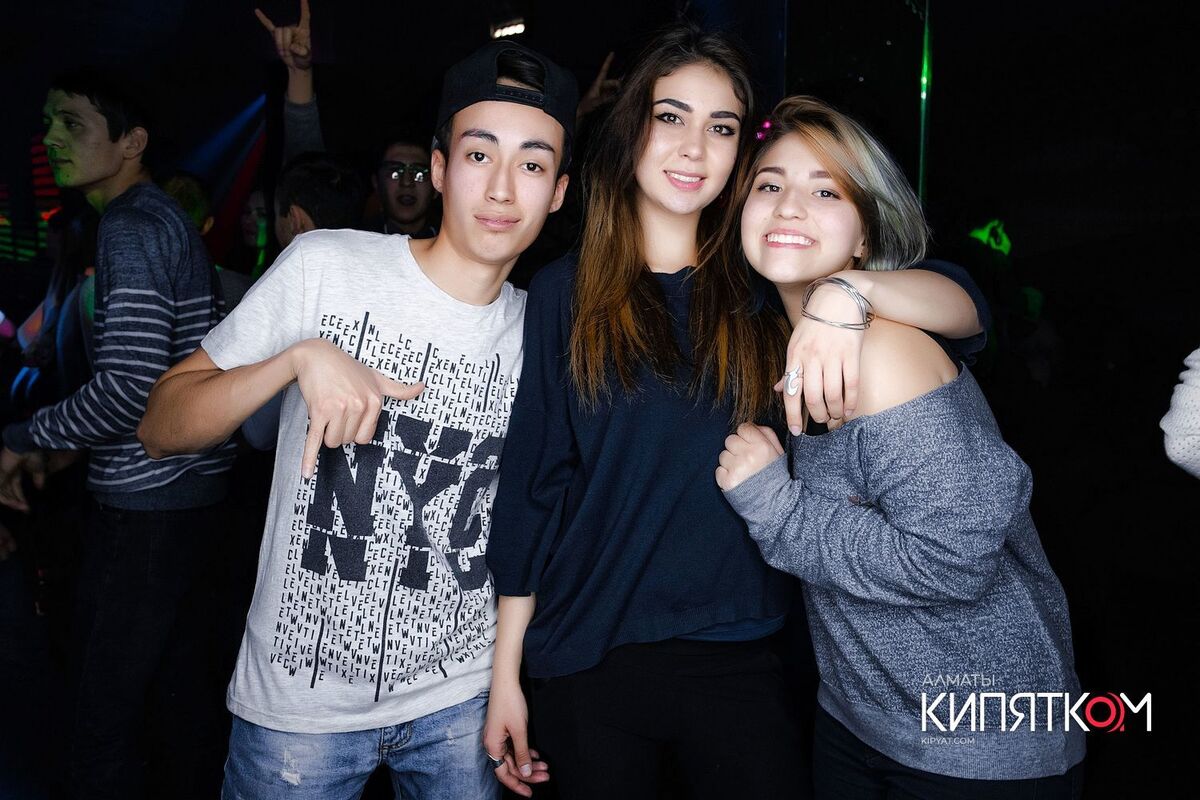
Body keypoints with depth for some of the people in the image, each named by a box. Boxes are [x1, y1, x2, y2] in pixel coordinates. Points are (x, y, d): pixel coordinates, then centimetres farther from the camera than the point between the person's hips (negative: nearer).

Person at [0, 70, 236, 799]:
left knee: (107, 713, -1)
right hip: (187, 486, 10)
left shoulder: (132, 227, -14)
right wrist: (60, 444, 19)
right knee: (181, 680, 18)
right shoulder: (167, 220, 16)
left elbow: (130, 385, -24)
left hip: (145, 499, -10)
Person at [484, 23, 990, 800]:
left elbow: (964, 311, -6)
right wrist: (506, 671, 0)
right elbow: (530, 484, -1)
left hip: (738, 657, 1)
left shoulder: (759, 289, 2)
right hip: (588, 665, 0)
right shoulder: (566, 293, 0)